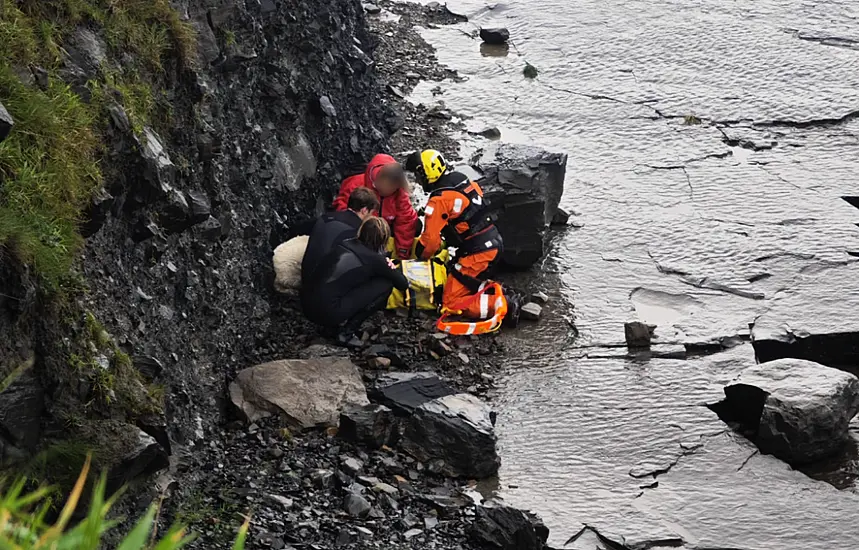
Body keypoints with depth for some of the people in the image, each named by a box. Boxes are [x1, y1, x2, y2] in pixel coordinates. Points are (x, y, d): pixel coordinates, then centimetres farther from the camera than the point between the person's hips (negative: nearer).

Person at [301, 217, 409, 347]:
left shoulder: (346, 244, 13)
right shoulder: (373, 259, -6)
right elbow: (403, 284, 8)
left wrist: (384, 265, 19)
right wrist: (390, 269, 28)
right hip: (327, 313, -8)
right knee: (385, 284, 2)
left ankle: (338, 322, 16)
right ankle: (347, 332, 1)